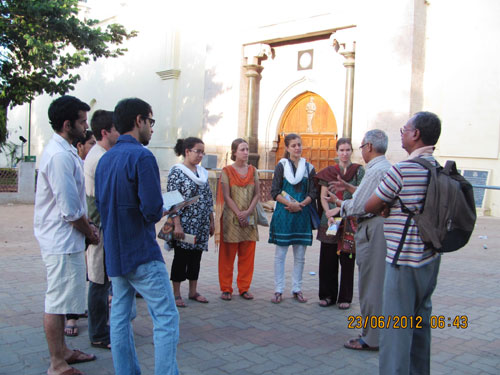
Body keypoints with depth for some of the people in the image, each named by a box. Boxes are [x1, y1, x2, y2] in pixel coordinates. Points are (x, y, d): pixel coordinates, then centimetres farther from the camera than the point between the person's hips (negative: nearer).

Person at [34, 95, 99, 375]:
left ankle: (62, 351, 35)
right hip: (63, 241, -11)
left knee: (61, 300, 20)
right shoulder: (60, 156, -21)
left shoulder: (66, 151, 11)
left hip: (65, 239, 11)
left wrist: (87, 225, 9)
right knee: (57, 302, 1)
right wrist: (90, 232, -7)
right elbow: (70, 211, -22)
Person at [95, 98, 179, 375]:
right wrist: (158, 213, -1)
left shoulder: (104, 159, 10)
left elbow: (100, 204, 13)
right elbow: (153, 209, -22)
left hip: (113, 253, 9)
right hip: (142, 253, -9)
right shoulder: (142, 156, -15)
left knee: (120, 318, 14)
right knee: (166, 319, -2)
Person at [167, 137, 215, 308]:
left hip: (201, 225, 6)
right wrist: (177, 225, -20)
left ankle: (193, 291, 24)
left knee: (196, 257, 12)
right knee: (181, 258, 2)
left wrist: (211, 221, 14)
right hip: (184, 224, -6)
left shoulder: (202, 172, 12)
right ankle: (176, 294, 14)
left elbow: (209, 199, 15)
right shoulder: (177, 171, -9)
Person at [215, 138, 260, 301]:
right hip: (231, 218, -3)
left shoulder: (253, 170, 9)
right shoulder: (227, 171, -2)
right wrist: (239, 214, -14)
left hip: (249, 218, 3)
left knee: (247, 255, 6)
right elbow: (226, 196, -7)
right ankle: (226, 288, 12)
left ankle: (244, 287, 17)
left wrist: (248, 212, -10)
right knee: (228, 254, 2)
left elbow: (257, 194, 4)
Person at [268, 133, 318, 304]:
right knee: (280, 254, 1)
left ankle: (297, 289, 17)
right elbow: (274, 192, -2)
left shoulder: (309, 168, 8)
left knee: (300, 255, 6)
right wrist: (289, 203, -15)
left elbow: (313, 193, 6)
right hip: (283, 214, -2)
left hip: (302, 215, 2)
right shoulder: (281, 166, 2)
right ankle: (278, 290, 8)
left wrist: (300, 204, -10)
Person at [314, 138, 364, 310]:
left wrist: (346, 186, -19)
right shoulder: (328, 171, 10)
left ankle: (345, 297, 12)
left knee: (347, 258, 0)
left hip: (349, 220, -2)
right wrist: (328, 212, -9)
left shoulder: (359, 170, 5)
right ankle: (328, 295, 15)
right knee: (328, 258, 3)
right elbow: (323, 196, 7)